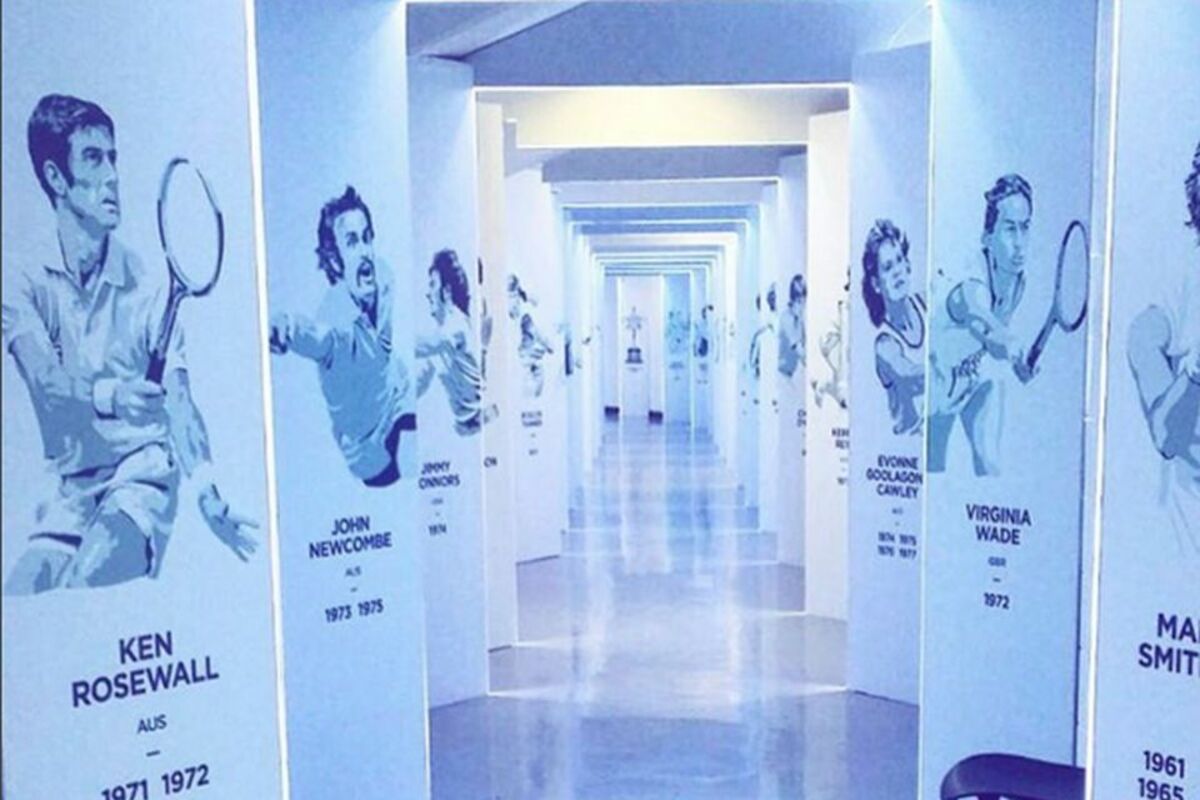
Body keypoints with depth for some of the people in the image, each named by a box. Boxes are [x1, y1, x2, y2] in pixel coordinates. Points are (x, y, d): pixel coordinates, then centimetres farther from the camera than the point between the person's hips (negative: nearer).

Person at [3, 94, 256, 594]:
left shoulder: (149, 287, -5)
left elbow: (177, 399, -13)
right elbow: (47, 380, -17)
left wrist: (208, 496, -28)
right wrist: (108, 397, -41)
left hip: (142, 480, -2)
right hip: (69, 492, 3)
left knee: (80, 598, -25)